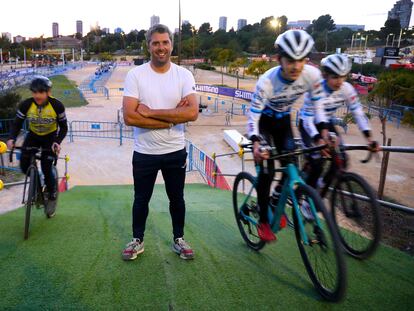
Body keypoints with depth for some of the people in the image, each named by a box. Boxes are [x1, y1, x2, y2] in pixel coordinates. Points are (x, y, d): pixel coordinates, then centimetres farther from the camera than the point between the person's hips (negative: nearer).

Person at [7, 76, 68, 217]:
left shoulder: (57, 105, -25)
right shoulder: (26, 105, -21)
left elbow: (63, 127, -16)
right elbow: (17, 124, -11)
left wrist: (57, 142, -32)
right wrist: (11, 139, -30)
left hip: (50, 137, -2)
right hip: (33, 136, 3)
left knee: (46, 169, -12)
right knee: (24, 166, -11)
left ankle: (52, 196, 14)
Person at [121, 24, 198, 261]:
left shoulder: (184, 75, -6)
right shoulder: (135, 75, -9)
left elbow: (192, 113, -20)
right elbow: (130, 117, -18)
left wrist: (150, 112, -21)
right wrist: (172, 118, -20)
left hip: (175, 151, 1)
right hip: (144, 153, -1)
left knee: (177, 198, 17)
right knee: (141, 199, 15)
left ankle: (179, 239, 37)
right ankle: (138, 241, 36)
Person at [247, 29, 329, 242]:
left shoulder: (312, 75, -24)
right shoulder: (267, 82, -34)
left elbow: (317, 104, -8)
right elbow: (253, 116, -31)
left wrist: (323, 133, -17)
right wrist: (256, 143, -47)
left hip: (283, 120, 4)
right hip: (264, 121, -4)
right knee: (267, 171, -12)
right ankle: (263, 221, 4)